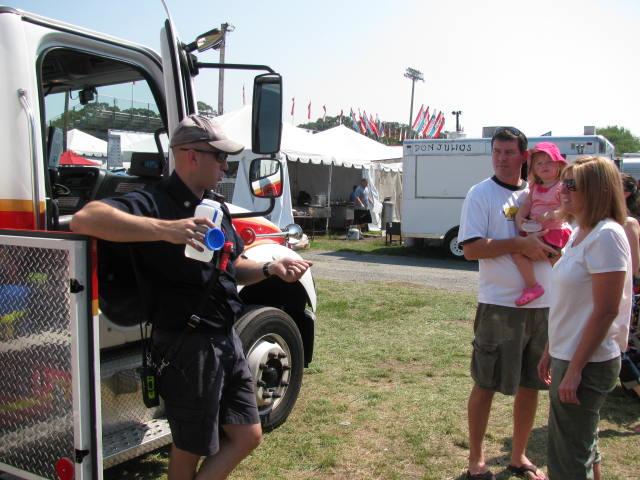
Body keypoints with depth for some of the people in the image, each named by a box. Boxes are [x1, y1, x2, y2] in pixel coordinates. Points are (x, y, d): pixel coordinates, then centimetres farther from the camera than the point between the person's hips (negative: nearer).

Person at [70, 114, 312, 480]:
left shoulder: (215, 208, 13)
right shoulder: (154, 202, -15)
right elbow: (85, 219, -31)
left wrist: (271, 268, 2)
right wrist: (165, 229, -41)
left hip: (227, 340, 8)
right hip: (188, 346, -8)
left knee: (247, 437, 14)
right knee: (191, 448, 10)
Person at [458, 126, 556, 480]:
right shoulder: (481, 194, -5)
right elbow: (471, 249, -14)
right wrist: (519, 244, -21)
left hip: (543, 305, 5)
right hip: (499, 305, -5)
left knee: (530, 384, 14)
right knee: (485, 384, 5)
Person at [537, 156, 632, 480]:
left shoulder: (606, 235, -18)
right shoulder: (580, 233, 10)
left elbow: (606, 311, -22)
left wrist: (575, 370, -21)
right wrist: (550, 352, 18)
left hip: (586, 364, -9)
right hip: (567, 357, 9)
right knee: (582, 447, 22)